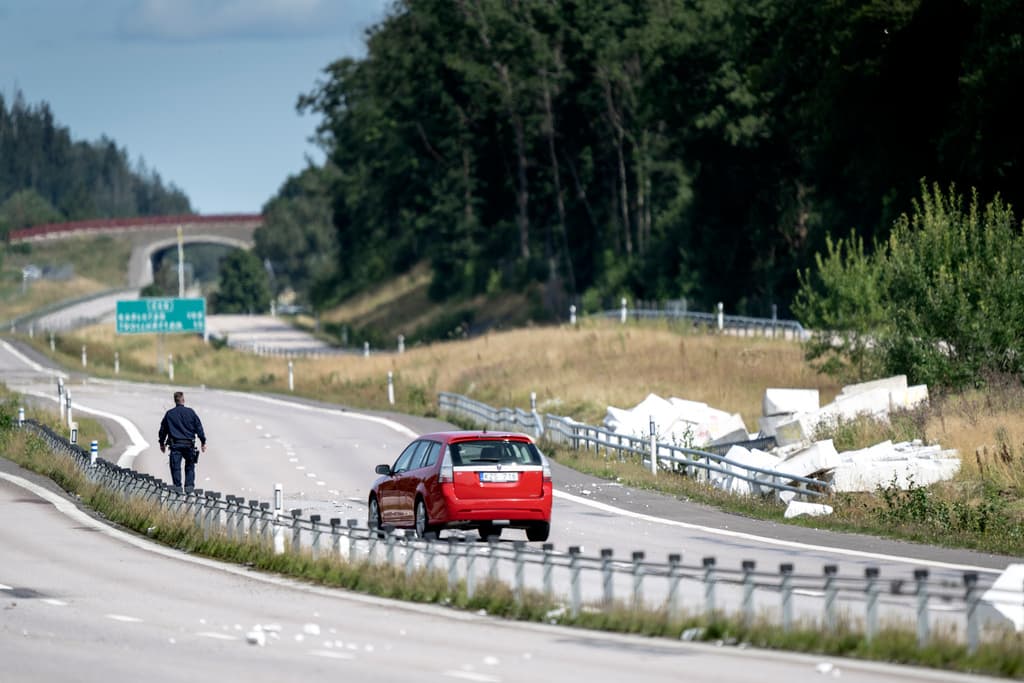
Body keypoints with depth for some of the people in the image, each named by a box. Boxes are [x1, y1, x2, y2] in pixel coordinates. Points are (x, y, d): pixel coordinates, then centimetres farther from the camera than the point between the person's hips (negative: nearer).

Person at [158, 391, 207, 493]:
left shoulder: (169, 414, 3)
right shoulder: (190, 412, 0)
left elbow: (163, 429, 11)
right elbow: (199, 427, 2)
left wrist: (162, 443, 24)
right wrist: (203, 442, 10)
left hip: (175, 445, 0)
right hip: (189, 444, 0)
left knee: (175, 466, 1)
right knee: (190, 466, 12)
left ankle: (177, 486, -5)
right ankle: (189, 486, 4)